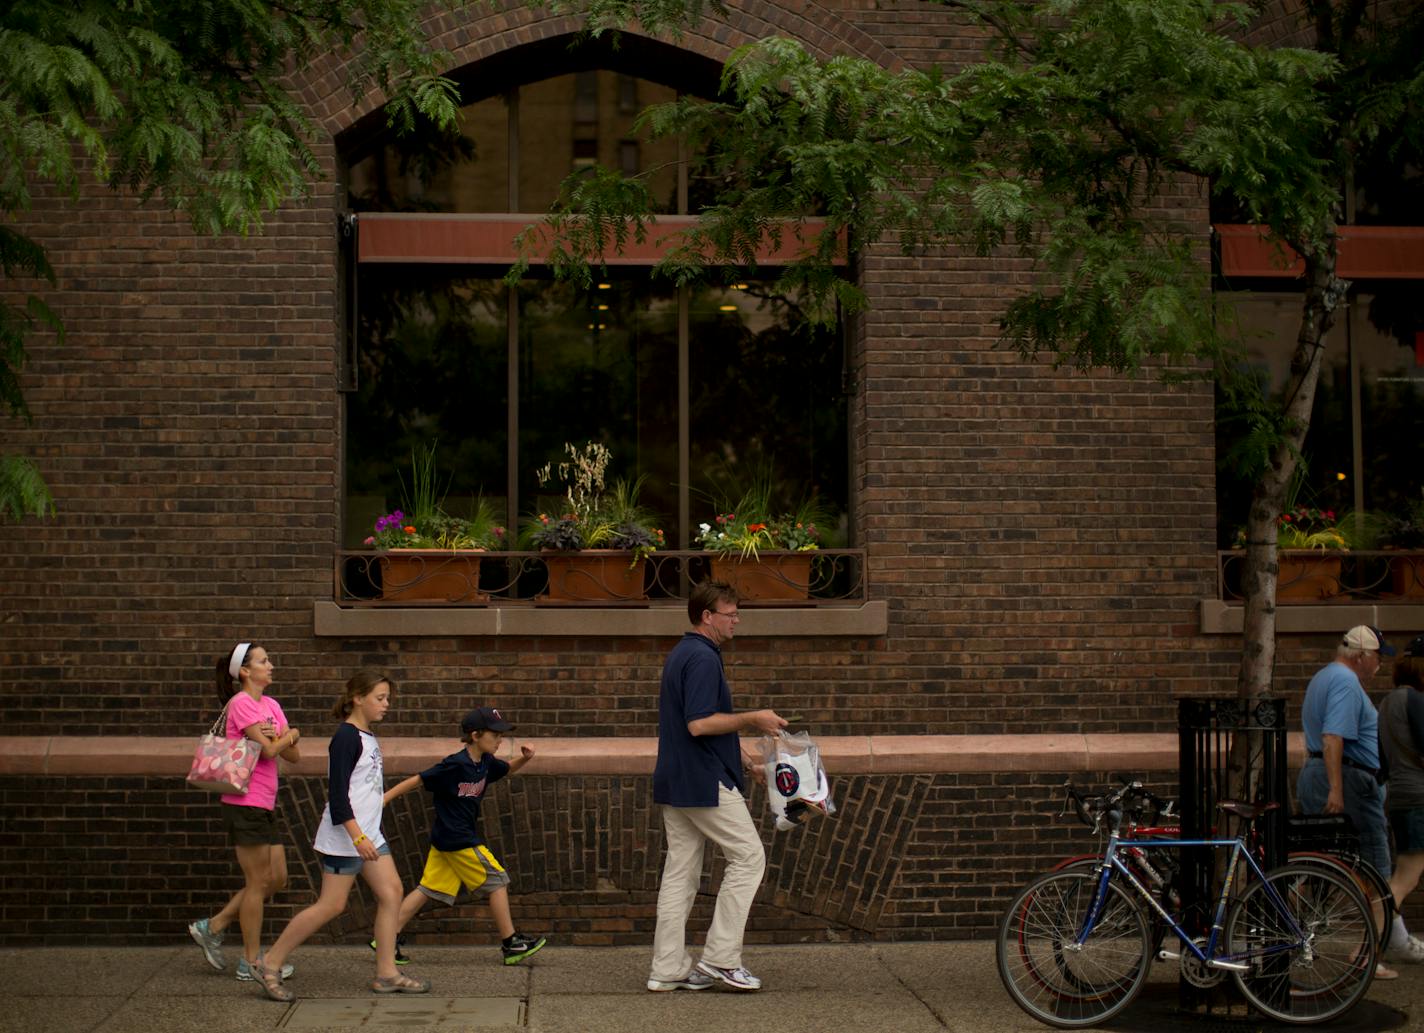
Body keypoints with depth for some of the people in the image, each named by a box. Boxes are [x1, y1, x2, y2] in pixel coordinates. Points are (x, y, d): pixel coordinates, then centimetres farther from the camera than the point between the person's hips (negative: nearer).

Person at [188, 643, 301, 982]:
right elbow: (268, 750, -18)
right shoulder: (240, 704, -11)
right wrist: (290, 735, 0)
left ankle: (213, 927, 20)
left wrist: (282, 737, -12)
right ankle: (251, 962, 8)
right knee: (258, 883, -2)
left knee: (277, 879, 12)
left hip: (264, 805, 9)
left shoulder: (271, 705, 15)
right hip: (245, 804, -9)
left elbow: (293, 755, 8)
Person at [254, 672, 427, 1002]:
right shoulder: (346, 737, -16)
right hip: (344, 838, -9)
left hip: (368, 835, 9)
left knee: (391, 893, 3)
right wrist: (357, 838, -26)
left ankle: (386, 974, 8)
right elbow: (337, 794, -21)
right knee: (331, 905, -6)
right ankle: (270, 967, 3)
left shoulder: (367, 737, 13)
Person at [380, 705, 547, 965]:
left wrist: (525, 758, 4)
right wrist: (383, 799, -18)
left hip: (445, 840, 9)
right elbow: (416, 780, -17)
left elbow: (508, 769, 25)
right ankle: (511, 944, 8)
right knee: (497, 881, -1)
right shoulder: (455, 765, -20)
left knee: (429, 889, 8)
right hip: (458, 841, -9)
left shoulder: (485, 762, 6)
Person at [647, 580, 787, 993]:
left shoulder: (681, 654, 17)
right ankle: (720, 958, -2)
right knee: (748, 856, -2)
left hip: (676, 782, 10)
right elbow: (700, 723, -25)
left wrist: (744, 762, 26)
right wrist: (753, 719, -14)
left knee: (680, 870, 9)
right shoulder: (703, 658, -16)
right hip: (705, 783, -10)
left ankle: (668, 969, 10)